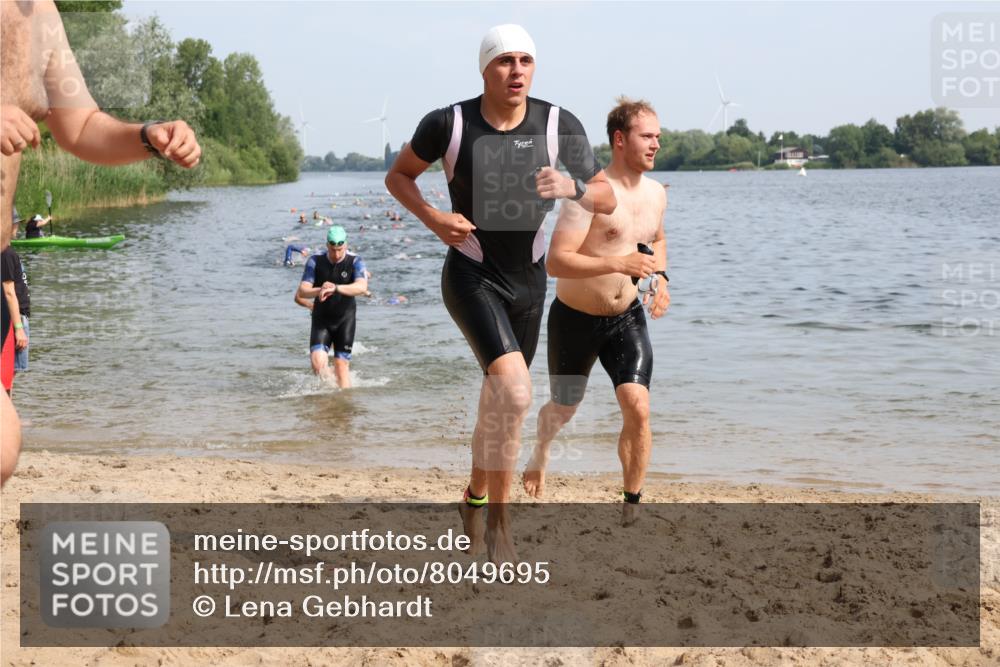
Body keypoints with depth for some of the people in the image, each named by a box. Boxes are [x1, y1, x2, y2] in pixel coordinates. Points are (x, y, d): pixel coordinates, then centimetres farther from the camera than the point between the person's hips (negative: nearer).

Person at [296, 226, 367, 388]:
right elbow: (302, 292, -10)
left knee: (342, 364, -2)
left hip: (345, 320, -1)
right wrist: (319, 291, -32)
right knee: (318, 362, -13)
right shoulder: (315, 262, -4)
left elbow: (362, 287, -26)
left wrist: (335, 288, -41)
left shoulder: (355, 262, -8)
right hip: (321, 320, 1)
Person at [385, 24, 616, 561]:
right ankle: (499, 520, -14)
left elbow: (607, 200, -7)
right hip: (471, 276, -4)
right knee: (514, 390, -26)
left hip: (528, 279, 4)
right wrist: (431, 217, -17)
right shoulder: (448, 124, -14)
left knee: (500, 399, 18)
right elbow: (397, 176, 2)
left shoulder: (560, 126, -10)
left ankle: (475, 498, 44)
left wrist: (570, 187, -28)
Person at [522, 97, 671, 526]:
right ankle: (540, 451, 53)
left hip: (626, 319, 4)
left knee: (638, 408, -15)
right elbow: (556, 262, -29)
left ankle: (631, 508, -1)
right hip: (574, 320, -4)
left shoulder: (655, 194, 1)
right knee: (564, 409, 16)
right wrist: (619, 263, -37)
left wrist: (660, 276, 5)